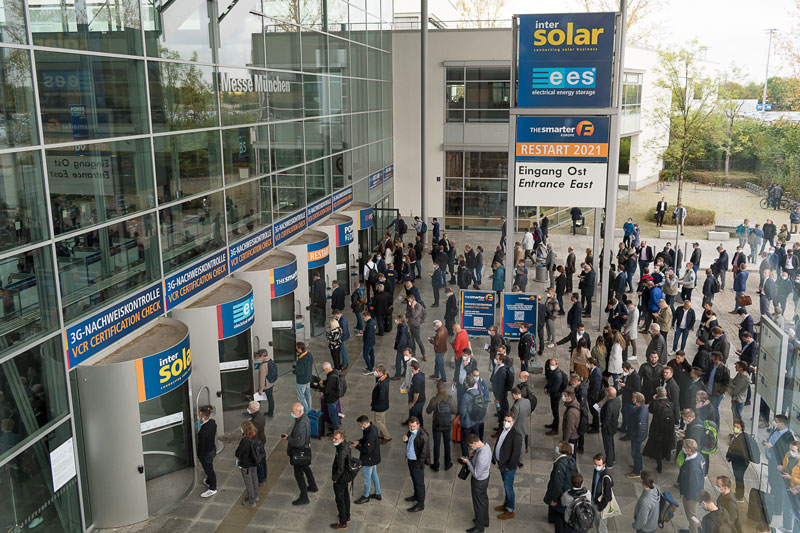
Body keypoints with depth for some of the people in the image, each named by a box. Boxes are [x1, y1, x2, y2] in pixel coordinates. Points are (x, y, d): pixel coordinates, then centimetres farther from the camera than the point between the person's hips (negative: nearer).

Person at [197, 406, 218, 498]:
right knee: (209, 468, 30)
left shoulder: (202, 432, -37)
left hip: (206, 453, -8)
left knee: (209, 470, 14)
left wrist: (199, 457, -10)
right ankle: (209, 481, 54)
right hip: (213, 449, 8)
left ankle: (212, 489, 33)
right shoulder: (213, 422, -14)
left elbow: (201, 446, -23)